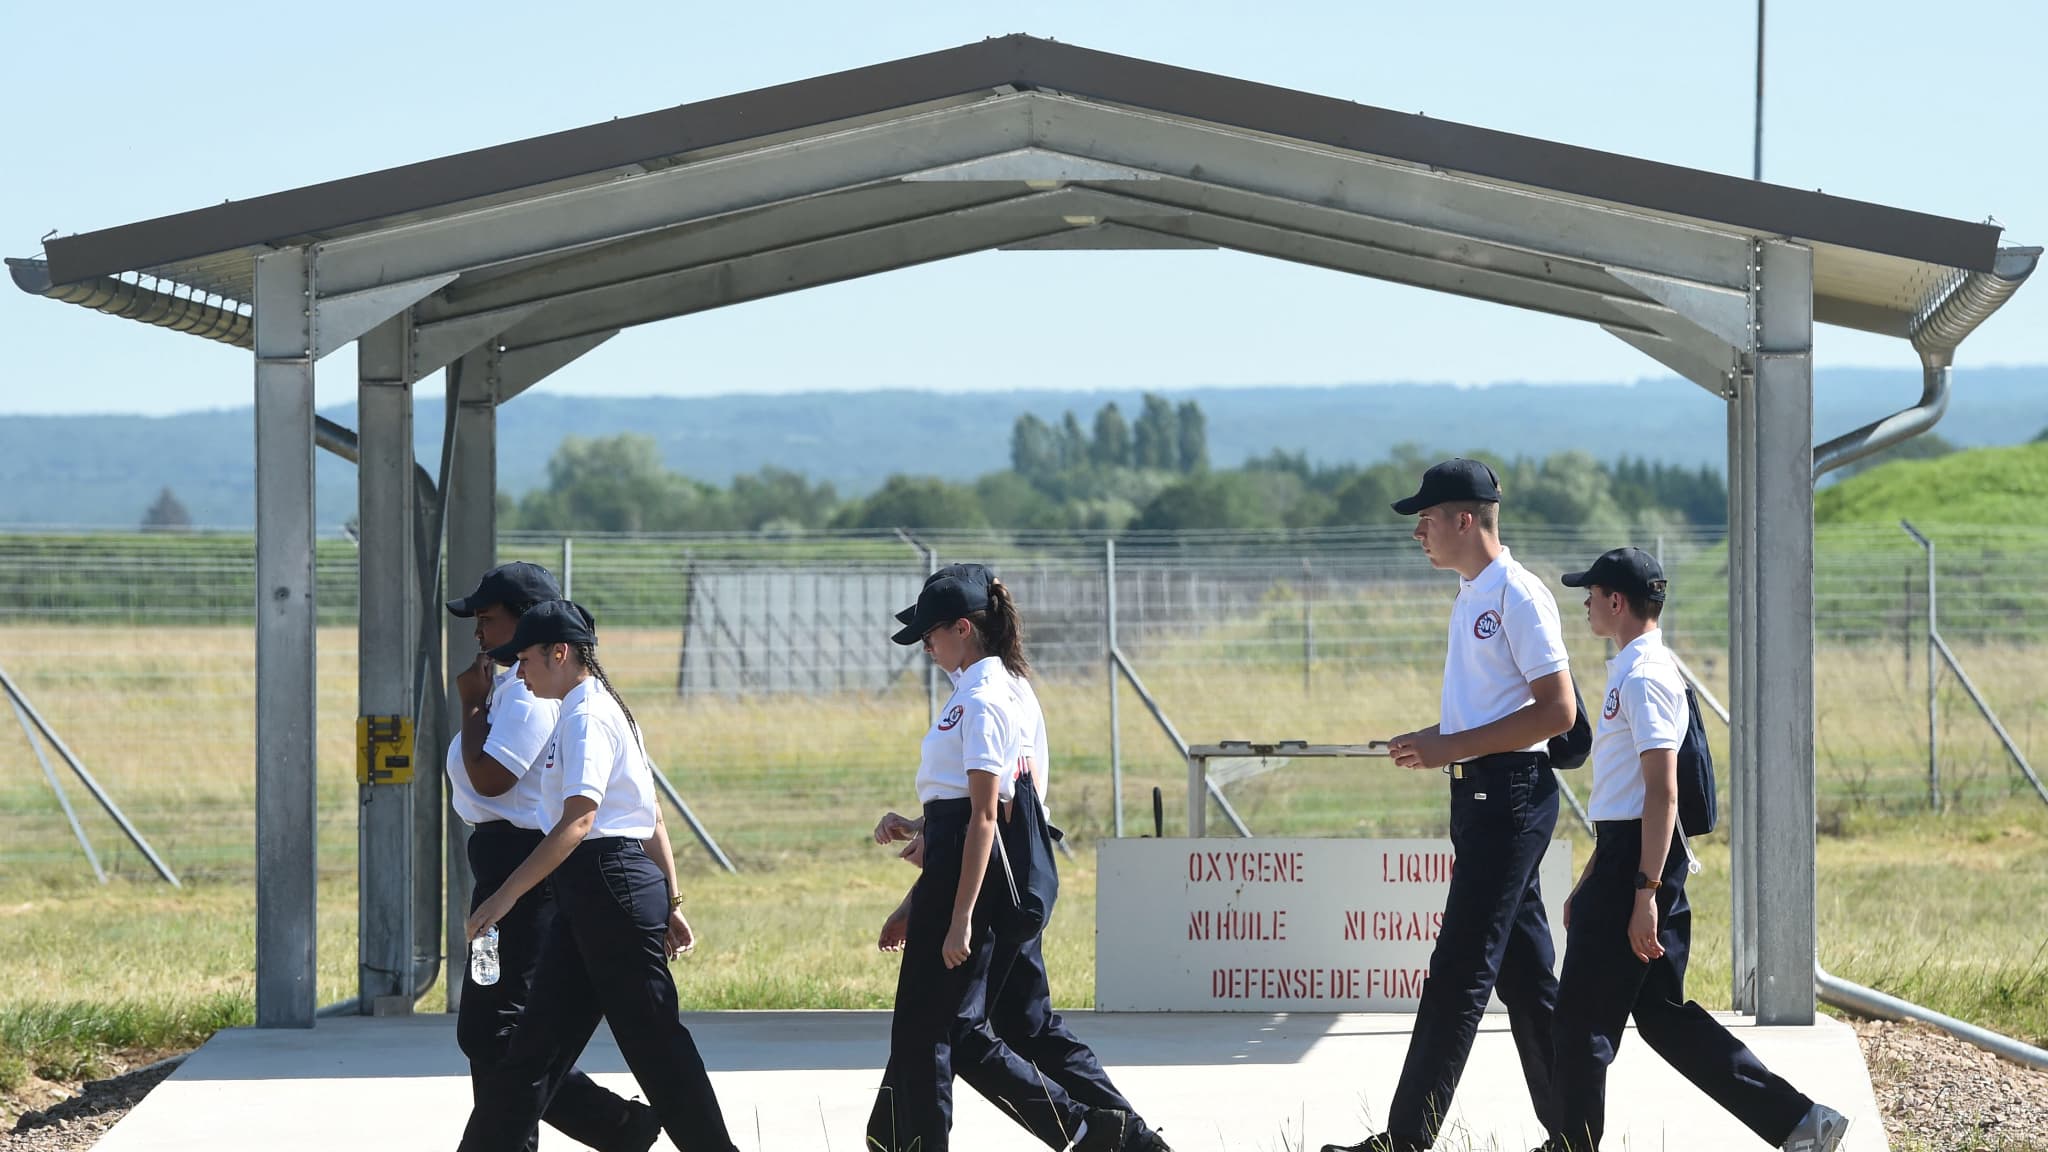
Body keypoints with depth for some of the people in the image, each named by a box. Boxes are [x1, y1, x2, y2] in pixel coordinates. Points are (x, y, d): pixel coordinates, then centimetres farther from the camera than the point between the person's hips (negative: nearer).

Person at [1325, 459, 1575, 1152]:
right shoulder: (1471, 595, 17)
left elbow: (1557, 711, -19)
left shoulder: (1518, 596, -13)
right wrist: (1430, 742, 9)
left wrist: (1454, 747, -20)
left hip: (1511, 797, -10)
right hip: (1478, 797, 10)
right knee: (1525, 976, 11)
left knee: (1460, 971, -9)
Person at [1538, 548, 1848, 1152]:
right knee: (1662, 1013, 10)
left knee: (1582, 1017, -4)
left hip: (1638, 861, -10)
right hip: (1625, 858, 10)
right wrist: (1589, 885, 28)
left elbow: (1662, 793, -21)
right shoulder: (1631, 670, 18)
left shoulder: (1644, 677, -14)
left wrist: (1645, 891, -25)